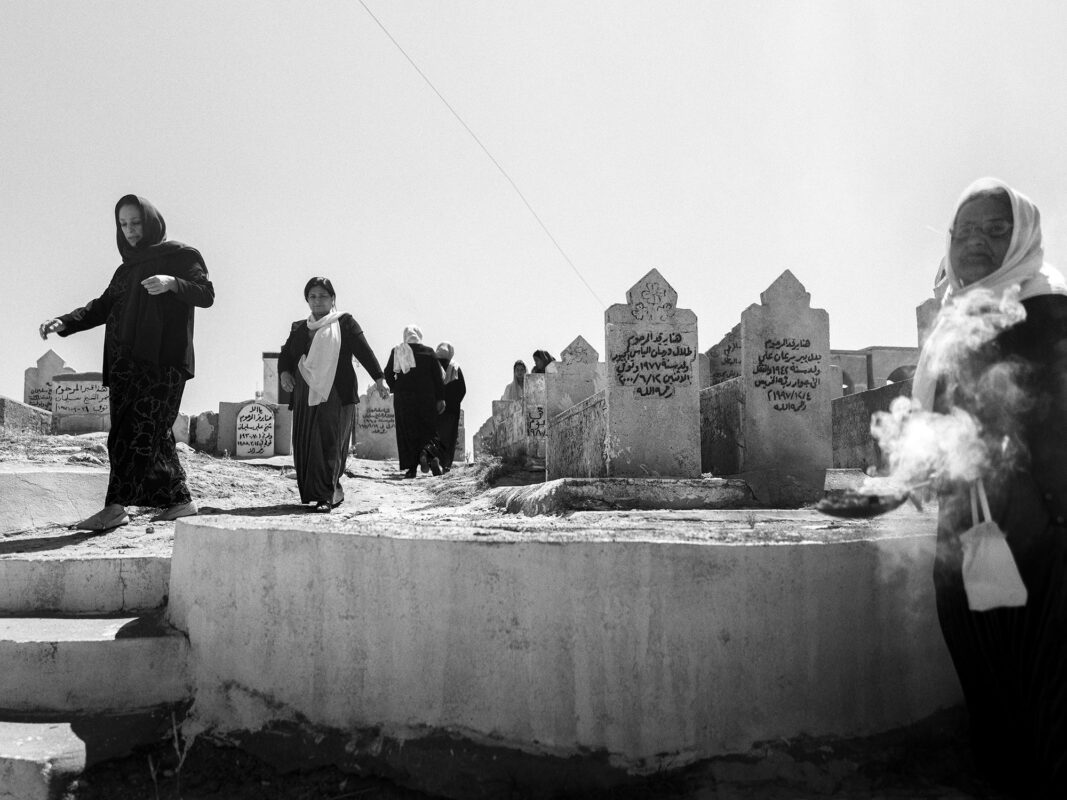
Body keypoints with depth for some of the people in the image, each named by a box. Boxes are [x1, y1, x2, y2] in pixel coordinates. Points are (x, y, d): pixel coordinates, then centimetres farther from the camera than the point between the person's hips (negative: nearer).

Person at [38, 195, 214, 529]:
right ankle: (180, 499, 12)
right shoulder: (126, 269, 24)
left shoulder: (181, 255, 5)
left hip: (163, 359, -7)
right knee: (152, 432, 4)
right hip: (127, 361, 7)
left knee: (141, 427, -14)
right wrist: (64, 322, 0)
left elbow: (206, 294, -7)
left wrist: (172, 283, -26)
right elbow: (102, 306, 16)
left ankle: (116, 506, -20)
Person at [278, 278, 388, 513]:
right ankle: (334, 490, 13)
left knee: (329, 442, -12)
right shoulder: (299, 328, 19)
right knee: (305, 444, 1)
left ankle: (326, 495, -11)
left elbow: (364, 351, -3)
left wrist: (379, 379, -13)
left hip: (336, 395, -5)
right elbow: (286, 354, 18)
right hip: (305, 396, 5)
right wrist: (283, 372, -5)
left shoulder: (345, 323, 6)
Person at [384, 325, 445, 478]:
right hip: (425, 397, -1)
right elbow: (438, 376, -1)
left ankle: (411, 467, -4)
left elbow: (388, 374, 5)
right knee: (428, 429, 7)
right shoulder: (428, 351, 2)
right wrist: (441, 399, 2)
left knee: (407, 432, 4)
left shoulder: (396, 352, 4)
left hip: (403, 397, 1)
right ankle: (427, 451, -24)